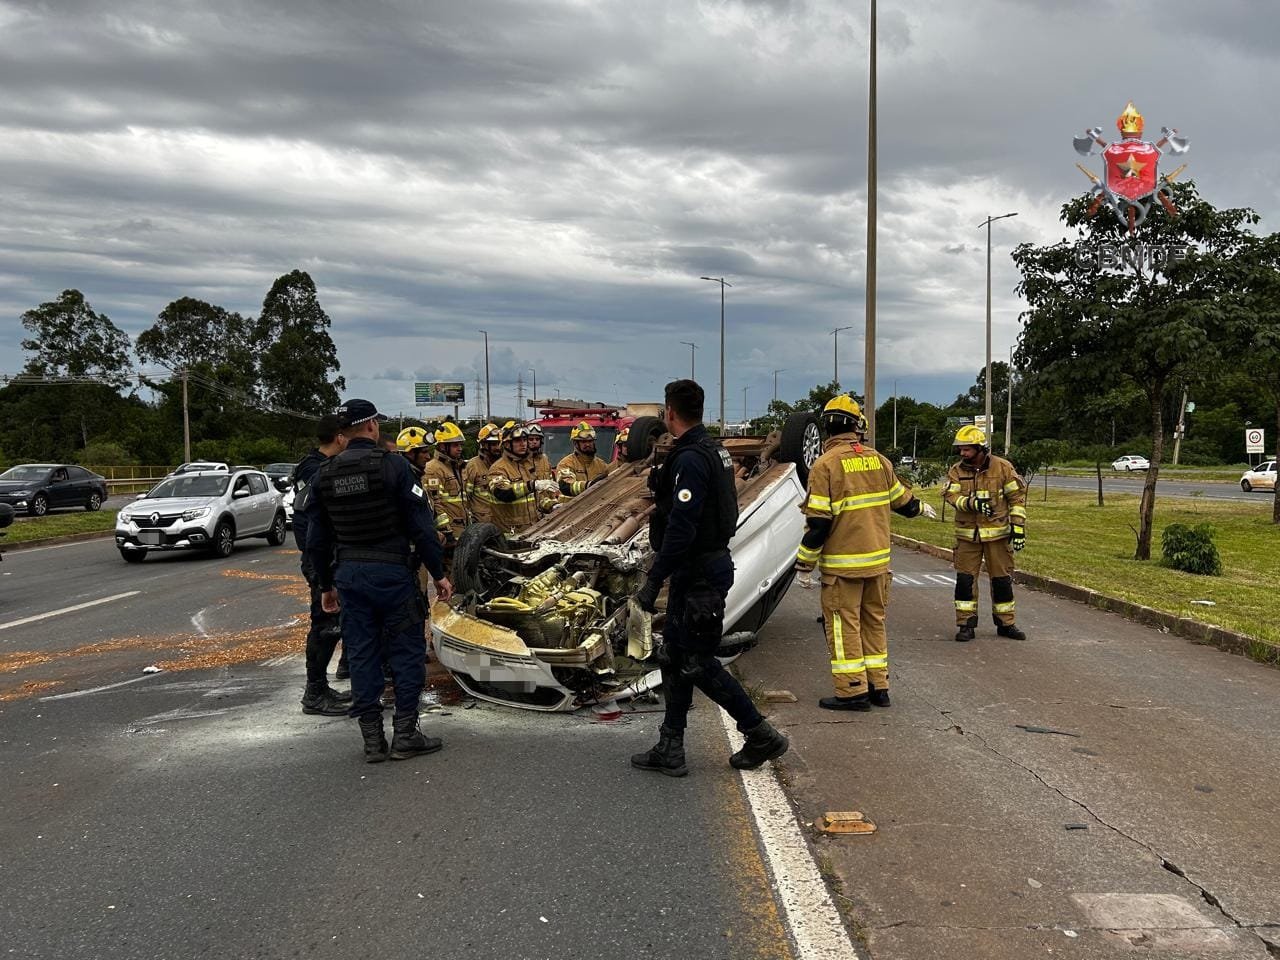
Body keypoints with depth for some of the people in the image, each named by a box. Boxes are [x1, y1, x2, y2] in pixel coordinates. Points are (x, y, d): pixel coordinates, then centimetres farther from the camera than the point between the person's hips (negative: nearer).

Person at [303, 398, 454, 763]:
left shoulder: (324, 475, 6)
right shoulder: (392, 465, -9)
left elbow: (317, 539, 10)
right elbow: (421, 525, -10)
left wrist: (326, 585, 20)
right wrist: (438, 573, -4)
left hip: (348, 573, 5)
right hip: (392, 571, -5)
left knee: (361, 654, 9)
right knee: (407, 651, 5)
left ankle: (372, 740, 13)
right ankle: (405, 734, 6)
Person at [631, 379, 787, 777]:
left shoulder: (690, 459, -20)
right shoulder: (713, 451, 12)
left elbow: (681, 528, -25)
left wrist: (653, 581, -22)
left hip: (699, 575, -10)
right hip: (707, 565, 10)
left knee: (697, 663, -3)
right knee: (674, 657, 14)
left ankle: (762, 736, 5)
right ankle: (670, 749, 21)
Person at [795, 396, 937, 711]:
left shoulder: (825, 465, -13)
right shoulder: (878, 459, 4)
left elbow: (818, 522, -16)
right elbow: (900, 498, 19)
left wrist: (805, 561, -7)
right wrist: (921, 508, 41)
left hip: (842, 563, -6)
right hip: (878, 559, 6)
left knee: (843, 625, 2)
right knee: (874, 621, 16)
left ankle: (853, 691, 3)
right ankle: (878, 687, 21)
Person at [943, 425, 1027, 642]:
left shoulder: (1002, 467, -3)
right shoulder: (956, 471, 3)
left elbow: (1017, 497, -1)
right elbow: (951, 495, -11)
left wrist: (1018, 527, -6)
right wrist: (971, 503, -29)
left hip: (998, 533, -1)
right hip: (967, 534, 1)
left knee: (1002, 579, 7)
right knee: (965, 579, 0)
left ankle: (1005, 623, 21)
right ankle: (966, 624, 9)